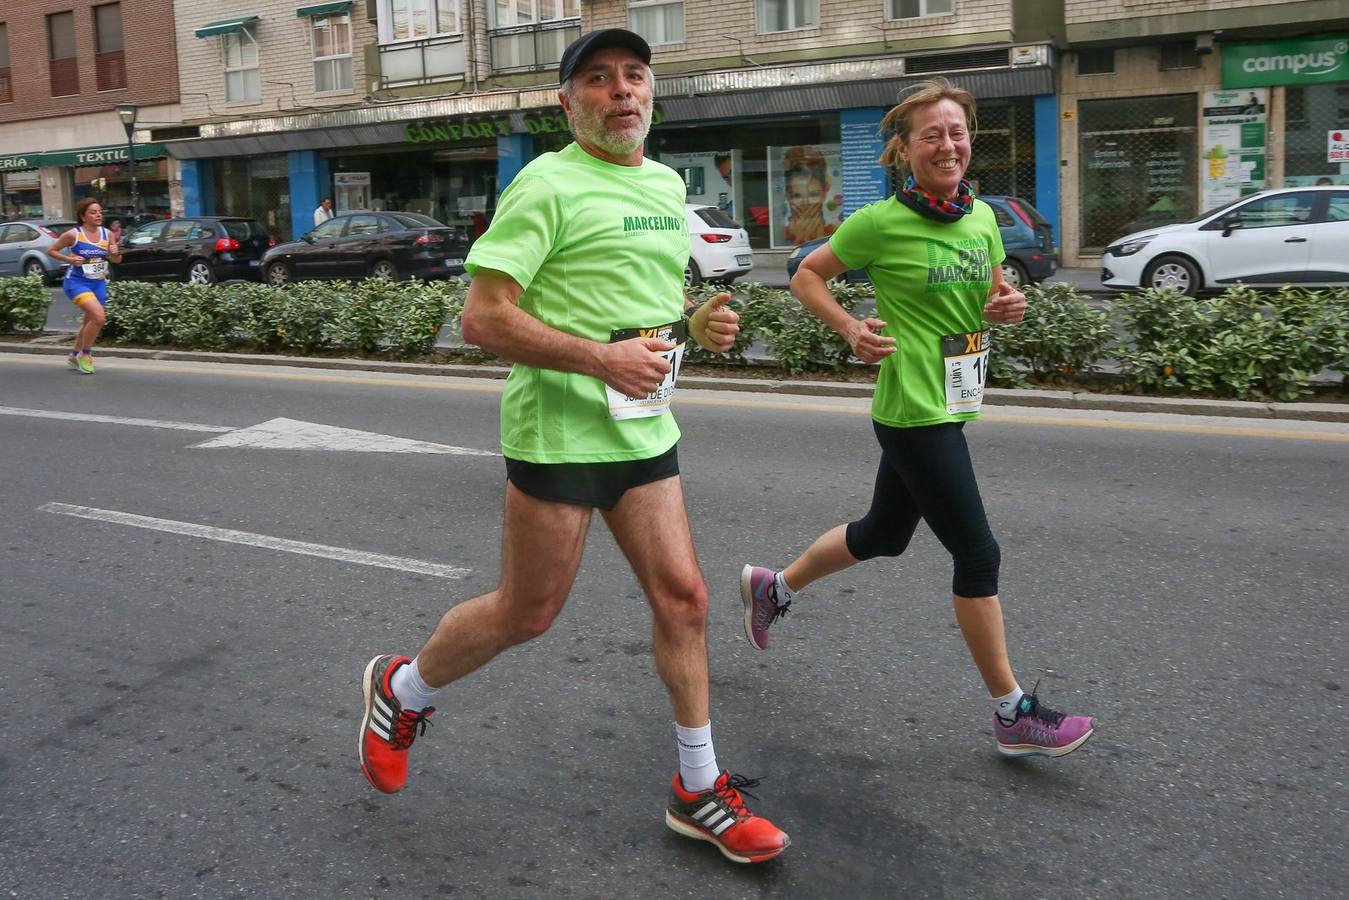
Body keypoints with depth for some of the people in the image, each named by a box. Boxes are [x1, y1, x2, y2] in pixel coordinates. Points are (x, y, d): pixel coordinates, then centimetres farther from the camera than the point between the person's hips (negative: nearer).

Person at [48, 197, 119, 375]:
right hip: (77, 282, -5)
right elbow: (51, 251, 0)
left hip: (99, 283, 6)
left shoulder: (107, 234, 1)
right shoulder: (73, 235, -10)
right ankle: (85, 354, -2)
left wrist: (116, 253, -12)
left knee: (89, 322, 16)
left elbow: (116, 260, 10)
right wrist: (70, 259, -16)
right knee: (99, 317, -23)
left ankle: (74, 356, 38)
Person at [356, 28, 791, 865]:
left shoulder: (668, 184, 13)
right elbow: (483, 316, -17)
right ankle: (400, 691, 33)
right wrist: (601, 358, -26)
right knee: (527, 614, 4)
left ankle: (699, 792, 20)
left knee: (683, 598, 5)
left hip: (644, 429, 7)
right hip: (560, 429, -7)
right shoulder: (549, 184, -12)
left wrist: (699, 321, 3)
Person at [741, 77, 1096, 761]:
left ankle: (771, 587, 44)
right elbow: (807, 276, -3)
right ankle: (1013, 715, 11)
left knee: (883, 535, 22)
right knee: (977, 555, -3)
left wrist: (1007, 306, -4)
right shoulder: (881, 223, -13)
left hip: (949, 407, 8)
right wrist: (852, 329, -17)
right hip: (914, 413, -8)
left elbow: (992, 296, 19)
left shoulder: (982, 217, 6)